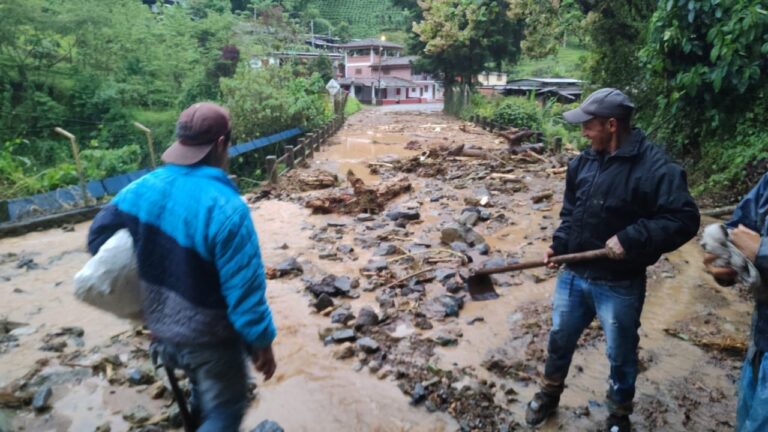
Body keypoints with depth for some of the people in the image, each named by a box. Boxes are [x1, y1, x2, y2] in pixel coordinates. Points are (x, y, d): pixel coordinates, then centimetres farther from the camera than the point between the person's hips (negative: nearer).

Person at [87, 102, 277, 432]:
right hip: (208, 339, -7)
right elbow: (245, 290, -25)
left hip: (161, 332, 7)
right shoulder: (225, 208, -29)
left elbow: (98, 237, 6)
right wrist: (262, 343, -11)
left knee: (204, 391, 32)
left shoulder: (142, 189, -8)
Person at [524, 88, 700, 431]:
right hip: (573, 275, 6)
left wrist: (632, 238, -27)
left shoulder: (654, 167, -18)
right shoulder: (583, 162, 2)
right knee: (559, 339, 21)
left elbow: (685, 219, -20)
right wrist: (559, 245, -3)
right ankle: (549, 395, 45)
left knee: (621, 356, 16)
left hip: (619, 286, -5)